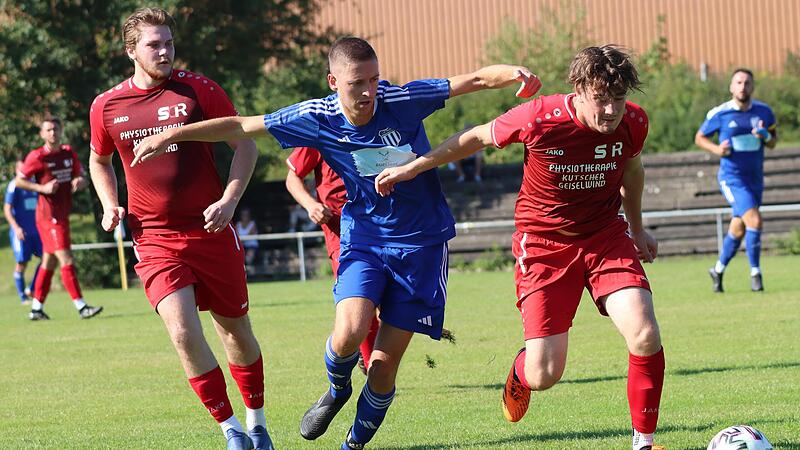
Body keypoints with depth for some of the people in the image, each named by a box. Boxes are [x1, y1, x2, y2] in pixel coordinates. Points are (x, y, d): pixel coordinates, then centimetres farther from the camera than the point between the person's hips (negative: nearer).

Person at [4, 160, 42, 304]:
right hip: (21, 231, -6)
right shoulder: (14, 186, -5)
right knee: (21, 263, -4)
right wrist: (16, 227, -19)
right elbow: (7, 209, -9)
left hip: (36, 230, 6)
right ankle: (23, 297, 6)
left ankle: (31, 289, 6)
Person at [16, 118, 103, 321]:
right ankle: (81, 307, -16)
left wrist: (79, 182, -6)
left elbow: (81, 177, 19)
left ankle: (36, 309, 22)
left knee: (49, 262, 13)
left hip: (62, 215, 7)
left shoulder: (69, 153, 10)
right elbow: (18, 181, -4)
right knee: (65, 259, -13)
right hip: (49, 215, -7)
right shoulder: (37, 157, -8)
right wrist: (42, 188, -16)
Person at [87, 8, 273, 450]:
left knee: (236, 329, 10)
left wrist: (229, 201, -11)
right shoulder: (106, 107, 2)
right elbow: (99, 160, 21)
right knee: (183, 331, -17)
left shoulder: (198, 89, -5)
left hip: (211, 231, 0)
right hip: (154, 239, 0)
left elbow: (245, 144, 1)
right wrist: (110, 206, 4)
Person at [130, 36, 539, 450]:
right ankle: (337, 391, 13)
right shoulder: (317, 119, -11)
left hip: (421, 243, -1)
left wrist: (514, 73, -35)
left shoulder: (402, 101, -16)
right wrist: (172, 135, -3)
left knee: (385, 362, -3)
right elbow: (241, 127, -2)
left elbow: (474, 79, -15)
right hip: (364, 237, 1)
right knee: (349, 334, -22)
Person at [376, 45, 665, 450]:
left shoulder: (633, 123, -11)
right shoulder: (538, 118, -22)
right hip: (543, 244, -2)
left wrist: (637, 228, 26)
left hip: (605, 237, 2)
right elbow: (478, 137, -2)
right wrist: (413, 167, 4)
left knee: (645, 336, -22)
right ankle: (519, 373, 34)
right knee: (544, 376, -7)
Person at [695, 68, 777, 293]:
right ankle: (755, 273, -8)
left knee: (738, 230, 15)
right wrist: (716, 149, -16)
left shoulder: (763, 111, 0)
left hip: (755, 179, 5)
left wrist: (766, 136, -13)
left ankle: (718, 270, 36)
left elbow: (773, 142, 11)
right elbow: (700, 137, 3)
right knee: (754, 221, -21)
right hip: (732, 179, -5)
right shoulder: (719, 114, -9)